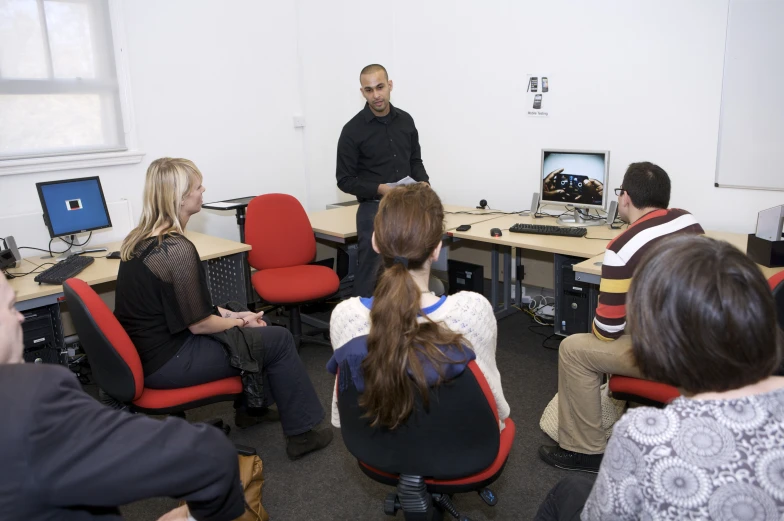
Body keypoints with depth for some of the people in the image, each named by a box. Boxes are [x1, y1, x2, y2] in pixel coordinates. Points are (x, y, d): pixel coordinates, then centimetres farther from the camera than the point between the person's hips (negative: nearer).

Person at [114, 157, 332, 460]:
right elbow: (199, 324, -19)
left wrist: (229, 314, 9)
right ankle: (300, 435, 12)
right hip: (166, 362, -9)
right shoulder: (177, 250, -26)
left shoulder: (139, 238, 3)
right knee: (279, 340, 0)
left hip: (145, 349, 9)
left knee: (253, 329, 22)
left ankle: (250, 408, 36)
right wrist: (239, 321, -1)